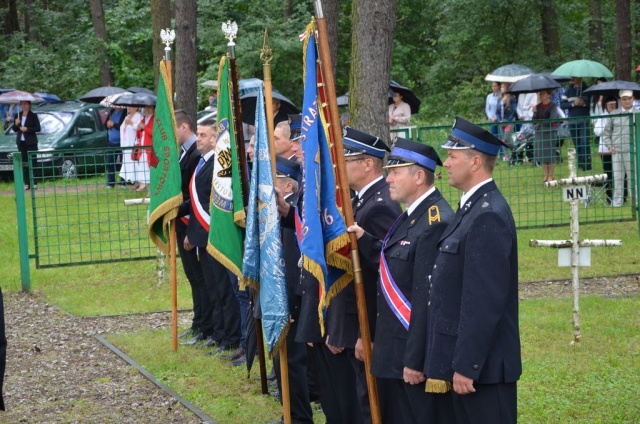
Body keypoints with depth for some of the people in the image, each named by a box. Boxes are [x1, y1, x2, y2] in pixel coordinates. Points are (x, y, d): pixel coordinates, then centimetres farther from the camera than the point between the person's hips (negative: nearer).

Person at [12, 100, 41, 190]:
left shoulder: (33, 115, -2)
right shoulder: (18, 115, 11)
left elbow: (38, 128, -6)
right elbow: (14, 129, 14)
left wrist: (27, 129, -16)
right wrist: (16, 124, -7)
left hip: (31, 142, -4)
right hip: (21, 142, 4)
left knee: (33, 162, -5)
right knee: (24, 163, 3)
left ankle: (34, 183, -4)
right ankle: (26, 183, 4)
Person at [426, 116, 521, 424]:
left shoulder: (489, 216, -19)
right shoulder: (473, 207, 13)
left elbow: (485, 301, -23)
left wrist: (466, 366, -21)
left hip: (482, 364, -10)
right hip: (464, 359, 10)